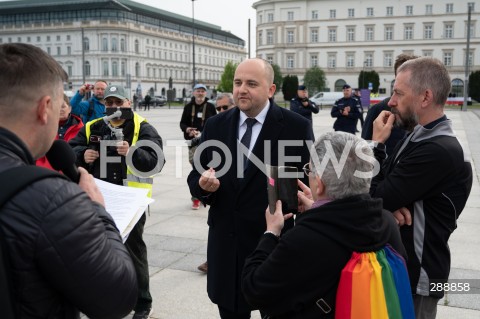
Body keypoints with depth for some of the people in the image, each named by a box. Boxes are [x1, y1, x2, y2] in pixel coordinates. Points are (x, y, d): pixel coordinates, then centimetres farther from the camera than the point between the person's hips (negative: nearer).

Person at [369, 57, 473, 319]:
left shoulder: (439, 151, -25)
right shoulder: (416, 138, 6)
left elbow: (375, 199, -24)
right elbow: (380, 188, 7)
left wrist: (376, 144, -13)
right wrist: (390, 203, -15)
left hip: (414, 278, -9)